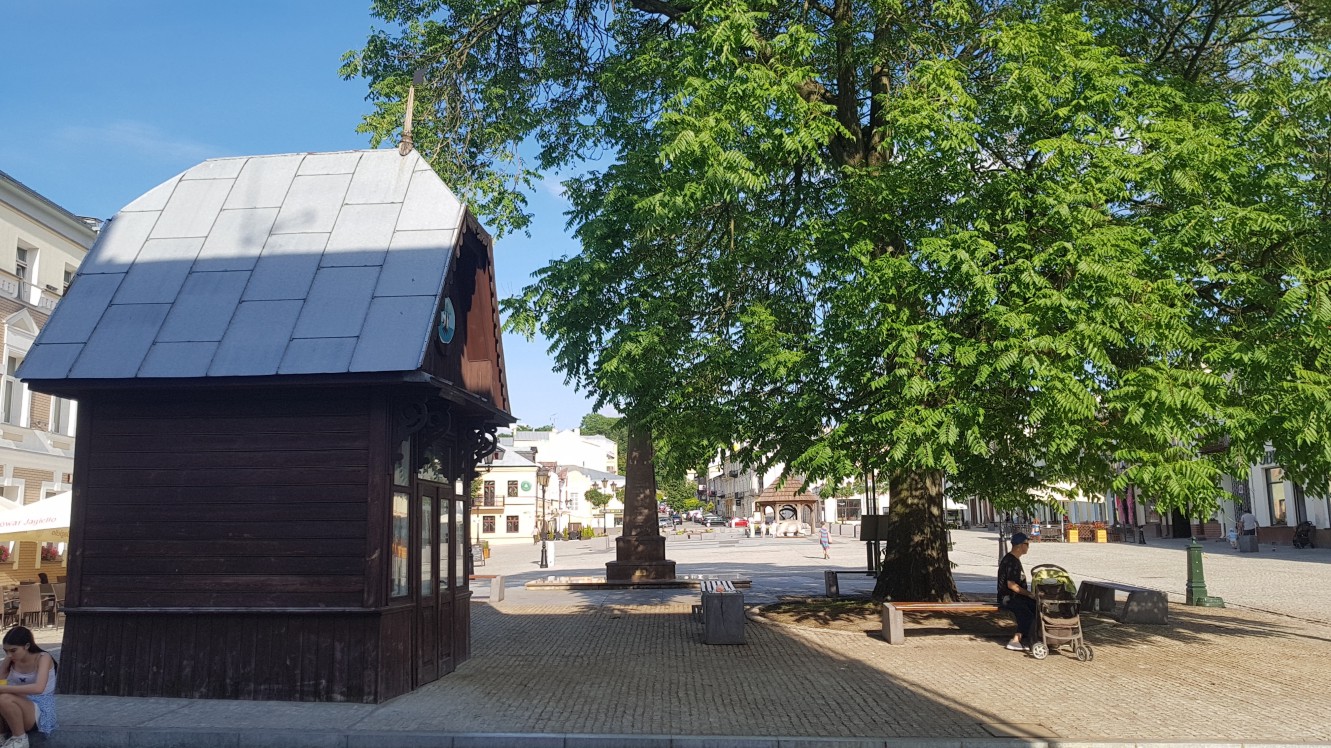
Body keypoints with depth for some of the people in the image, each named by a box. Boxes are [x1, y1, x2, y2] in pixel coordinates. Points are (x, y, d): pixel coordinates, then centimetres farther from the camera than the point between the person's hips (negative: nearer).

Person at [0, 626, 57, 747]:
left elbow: (38, 688, -33)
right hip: (21, 706, 6)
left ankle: (20, 738, -13)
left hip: (40, 710, -6)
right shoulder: (13, 660, 4)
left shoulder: (43, 657, -16)